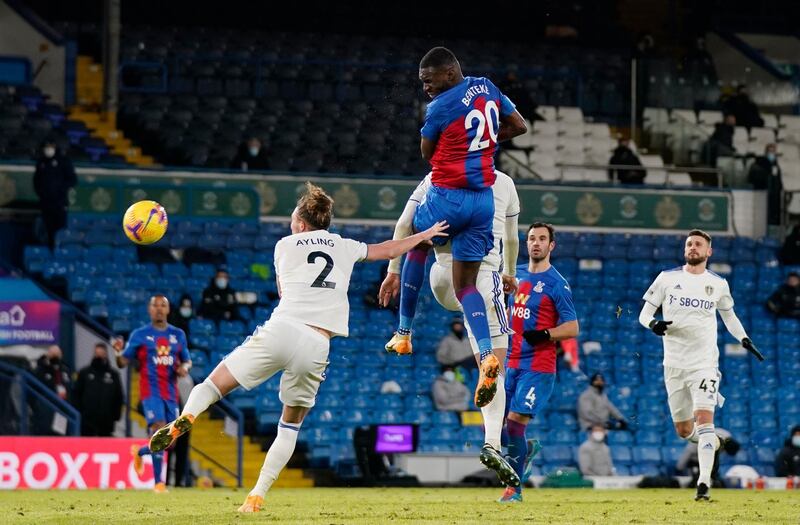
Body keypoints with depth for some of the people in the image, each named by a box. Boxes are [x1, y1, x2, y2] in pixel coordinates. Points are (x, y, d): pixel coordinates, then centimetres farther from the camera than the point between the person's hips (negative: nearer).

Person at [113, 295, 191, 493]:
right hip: (151, 392, -5)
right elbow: (123, 362, 0)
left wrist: (184, 367, -4)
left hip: (171, 393, 5)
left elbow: (187, 360, 20)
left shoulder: (178, 335, 11)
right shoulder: (140, 335, 1)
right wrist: (119, 352, -23)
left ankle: (140, 452, 36)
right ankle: (158, 482, -16)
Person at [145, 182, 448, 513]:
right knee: (291, 425, 18)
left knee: (214, 383, 5)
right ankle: (257, 496, 8)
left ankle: (186, 417, -28)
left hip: (280, 330, -2)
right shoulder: (345, 247, 21)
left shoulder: (286, 246, 17)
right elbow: (387, 250, 37)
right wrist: (425, 235, 54)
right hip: (316, 347, 2)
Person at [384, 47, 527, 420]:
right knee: (465, 284, 8)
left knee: (417, 247, 25)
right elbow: (519, 126, 18)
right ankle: (487, 354, -16)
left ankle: (404, 334, 26)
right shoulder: (487, 88, 7)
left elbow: (427, 154, 1)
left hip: (447, 194, -6)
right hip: (484, 200, 6)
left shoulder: (440, 108, -14)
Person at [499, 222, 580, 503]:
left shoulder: (557, 284, -7)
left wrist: (544, 335, -25)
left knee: (515, 421, -14)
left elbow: (572, 328, -9)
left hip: (538, 366, -7)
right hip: (511, 362, 7)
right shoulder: (518, 278, 14)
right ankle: (526, 449, 32)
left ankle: (515, 488, -4)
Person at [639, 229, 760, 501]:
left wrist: (745, 339, 6)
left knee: (704, 419, -20)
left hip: (704, 363, -1)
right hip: (674, 364, 1)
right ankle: (708, 439, 42)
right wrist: (653, 323, -20)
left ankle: (704, 482, -22)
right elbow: (644, 314, 4)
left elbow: (728, 315, 22)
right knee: (683, 430, 8)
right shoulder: (667, 278, 2)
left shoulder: (718, 284, 5)